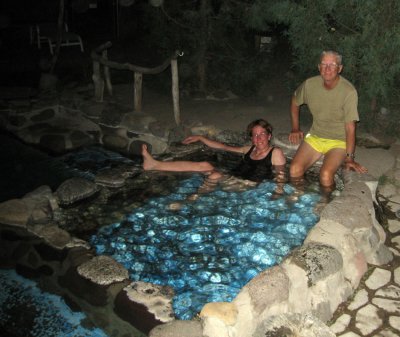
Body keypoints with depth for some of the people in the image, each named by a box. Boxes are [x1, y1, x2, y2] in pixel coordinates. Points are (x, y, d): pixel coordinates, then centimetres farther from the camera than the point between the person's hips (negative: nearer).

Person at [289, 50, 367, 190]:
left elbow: (350, 127, -17)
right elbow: (295, 101, 16)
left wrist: (349, 158, -19)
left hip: (339, 141, -3)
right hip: (315, 137, 4)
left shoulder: (349, 91, -18)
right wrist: (295, 128, 11)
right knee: (294, 170, -18)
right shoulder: (309, 84, -6)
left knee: (326, 175, -28)